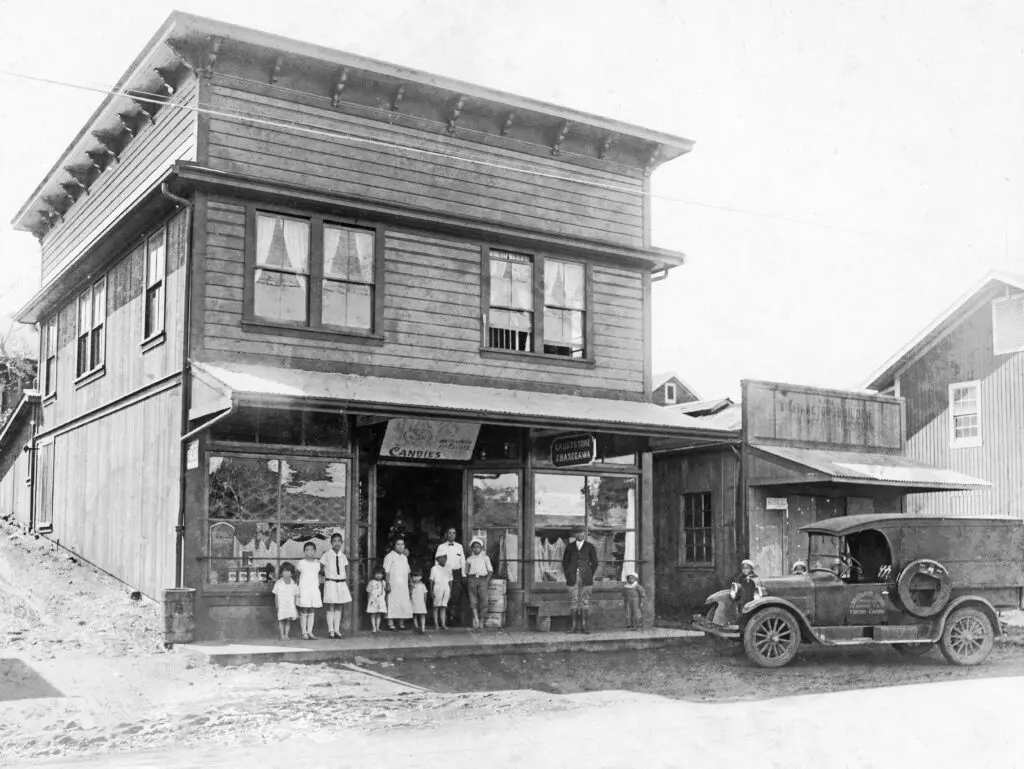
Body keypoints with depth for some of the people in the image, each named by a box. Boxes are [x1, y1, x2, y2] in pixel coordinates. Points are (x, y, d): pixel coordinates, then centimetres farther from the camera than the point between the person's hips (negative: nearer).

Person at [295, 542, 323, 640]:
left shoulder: (318, 564, 7)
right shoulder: (300, 563, -1)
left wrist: (318, 586, 8)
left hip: (315, 590, 3)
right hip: (303, 590, -3)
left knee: (312, 612, 4)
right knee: (303, 611, -2)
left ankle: (310, 632, 7)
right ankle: (304, 633, 1)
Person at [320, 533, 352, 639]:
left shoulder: (343, 556, 7)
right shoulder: (326, 555, -4)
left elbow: (346, 573, 12)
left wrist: (347, 585, 8)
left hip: (342, 583, 4)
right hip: (330, 583, -4)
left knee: (339, 608, 6)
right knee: (330, 607, -2)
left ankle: (337, 629, 11)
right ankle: (331, 630, 3)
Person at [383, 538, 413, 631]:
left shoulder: (404, 557, 18)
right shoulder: (390, 556, -2)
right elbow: (387, 571, -8)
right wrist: (388, 584, -15)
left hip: (404, 585, 6)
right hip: (393, 584, -6)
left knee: (405, 604, 2)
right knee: (392, 604, -7)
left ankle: (401, 623, 9)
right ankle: (390, 623, -3)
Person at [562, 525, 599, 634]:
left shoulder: (590, 547, 5)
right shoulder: (570, 546, 8)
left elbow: (594, 563, 7)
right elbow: (565, 562, 11)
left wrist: (590, 576, 0)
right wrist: (568, 576, 2)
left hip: (585, 578, -1)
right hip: (573, 578, 1)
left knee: (585, 601, -1)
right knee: (573, 601, -1)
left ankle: (584, 625, 3)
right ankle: (574, 625, 3)